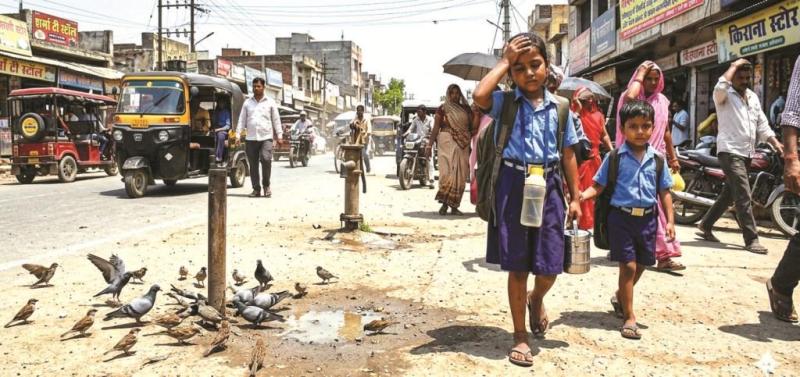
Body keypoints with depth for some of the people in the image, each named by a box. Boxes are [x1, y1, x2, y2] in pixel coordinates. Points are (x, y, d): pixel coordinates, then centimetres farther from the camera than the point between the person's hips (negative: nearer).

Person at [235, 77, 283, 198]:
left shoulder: (270, 102, 8)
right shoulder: (247, 102, 13)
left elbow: (276, 120, 7)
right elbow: (242, 120, 12)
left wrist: (279, 135, 0)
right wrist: (238, 135, 3)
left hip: (266, 137, -3)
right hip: (251, 138, 3)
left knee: (266, 159, -20)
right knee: (253, 165, 3)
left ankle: (266, 185, -2)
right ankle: (256, 189, 12)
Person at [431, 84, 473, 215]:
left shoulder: (466, 109, 13)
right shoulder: (442, 109, 3)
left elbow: (472, 126, 11)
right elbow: (435, 128, 0)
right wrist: (430, 145, -7)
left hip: (463, 145, 4)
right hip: (447, 142, -3)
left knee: (461, 174, 2)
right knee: (448, 170, -13)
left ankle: (454, 206, 8)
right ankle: (444, 203, -9)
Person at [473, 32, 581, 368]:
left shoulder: (559, 106, 6)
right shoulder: (506, 102, -2)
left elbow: (568, 155, 10)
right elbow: (479, 96, -25)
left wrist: (575, 198, 7)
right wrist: (504, 61, -13)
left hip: (548, 187, 3)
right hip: (514, 186, -2)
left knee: (550, 266, 5)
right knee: (517, 266, 5)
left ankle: (536, 300, 42)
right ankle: (520, 336, 20)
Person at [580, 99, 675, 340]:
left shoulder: (657, 160, 5)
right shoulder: (615, 158, -4)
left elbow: (664, 192, 9)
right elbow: (598, 185, -4)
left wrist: (670, 220, 2)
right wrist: (582, 195, -23)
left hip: (647, 217, 4)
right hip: (622, 216, -4)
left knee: (641, 265, 16)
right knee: (628, 265, -3)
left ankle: (620, 297, 44)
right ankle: (629, 317, 8)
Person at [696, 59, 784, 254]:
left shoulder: (753, 97, 17)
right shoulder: (725, 95, -5)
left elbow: (762, 124, 16)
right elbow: (720, 86, -31)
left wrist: (775, 143, 2)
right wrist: (734, 66, -16)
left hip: (746, 153, 8)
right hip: (730, 152, -8)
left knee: (729, 194, 14)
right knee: (744, 197, -13)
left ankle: (705, 226, 25)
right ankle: (751, 239, -11)